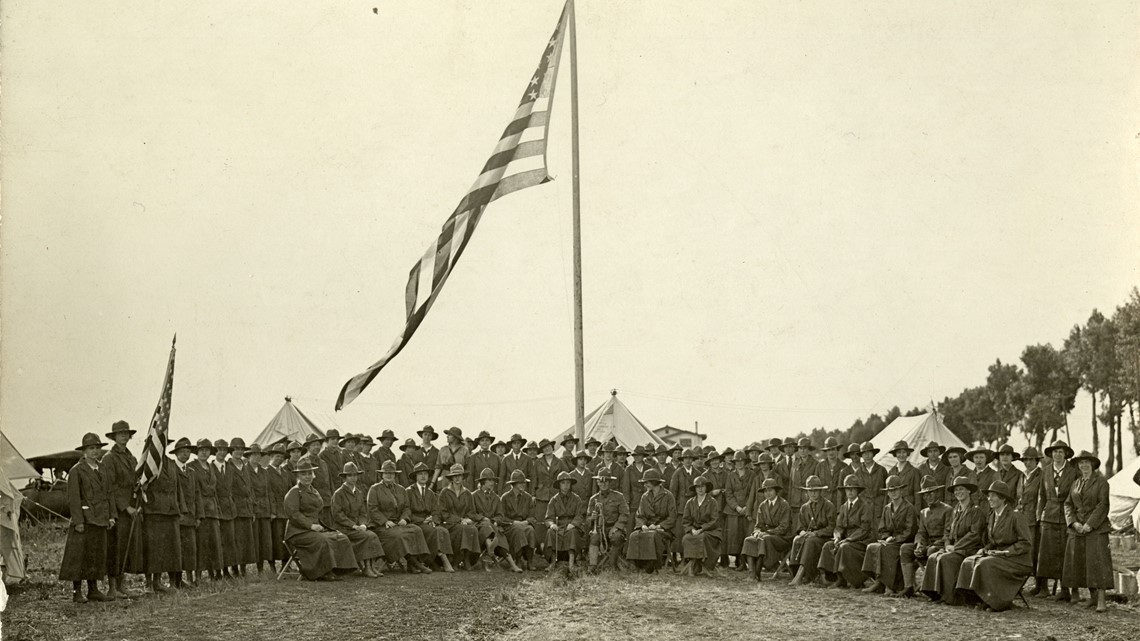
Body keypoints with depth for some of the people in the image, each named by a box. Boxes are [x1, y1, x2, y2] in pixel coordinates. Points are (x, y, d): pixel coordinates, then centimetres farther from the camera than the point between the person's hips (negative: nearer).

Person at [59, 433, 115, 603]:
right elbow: (73, 498, -10)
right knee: (79, 556, -3)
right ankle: (77, 592, 0)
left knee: (97, 556, 8)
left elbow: (109, 493, 15)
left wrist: (112, 515, 6)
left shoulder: (102, 470, 15)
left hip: (100, 521, 6)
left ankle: (93, 590, 14)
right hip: (84, 520, -6)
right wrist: (78, 521, -16)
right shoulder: (76, 471, -5)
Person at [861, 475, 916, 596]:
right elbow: (882, 530, 16)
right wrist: (887, 538, -6)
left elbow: (909, 532, -8)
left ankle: (880, 583, -31)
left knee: (885, 549, -33)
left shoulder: (909, 508, -2)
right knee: (871, 547, -24)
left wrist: (893, 538, -15)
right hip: (890, 542, 6)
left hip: (904, 543, -6)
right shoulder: (887, 508, 18)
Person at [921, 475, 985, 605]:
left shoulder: (976, 511, -5)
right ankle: (936, 593, -17)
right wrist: (947, 545, -2)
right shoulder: (955, 511, 19)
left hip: (969, 549, -7)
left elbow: (974, 534, -14)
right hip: (953, 548, 7)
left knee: (945, 559, -30)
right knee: (932, 557, -17)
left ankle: (949, 596, -25)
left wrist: (955, 547, -16)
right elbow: (947, 530, 19)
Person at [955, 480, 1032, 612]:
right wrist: (985, 550, -3)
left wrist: (1005, 552, -19)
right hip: (996, 555, 7)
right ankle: (981, 600, -14)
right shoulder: (990, 517, 13)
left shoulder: (1016, 516, -9)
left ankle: (1000, 602, -18)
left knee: (986, 564, -31)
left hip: (1016, 560, -7)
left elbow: (1025, 544, -10)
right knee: (969, 562, -16)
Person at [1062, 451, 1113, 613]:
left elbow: (1103, 505, -9)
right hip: (1077, 527, 6)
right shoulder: (1076, 483, 15)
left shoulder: (1101, 482, -1)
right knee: (1077, 562, 3)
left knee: (1097, 561, -12)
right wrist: (1074, 523, -6)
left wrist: (1090, 524, -15)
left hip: (1096, 527, -6)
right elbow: (1068, 505, 11)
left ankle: (1101, 601, -15)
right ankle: (1093, 596, 12)